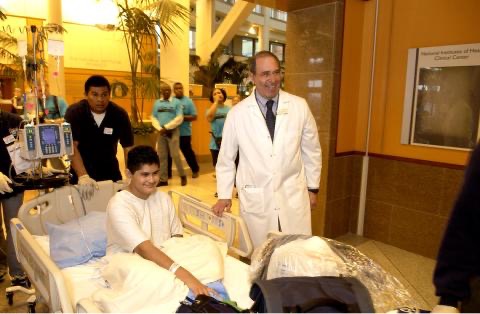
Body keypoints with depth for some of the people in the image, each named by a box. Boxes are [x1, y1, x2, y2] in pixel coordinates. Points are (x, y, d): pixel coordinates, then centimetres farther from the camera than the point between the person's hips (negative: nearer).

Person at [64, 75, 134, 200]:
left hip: (109, 169, 2)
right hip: (81, 170, -1)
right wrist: (83, 176, -39)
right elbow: (72, 146, -25)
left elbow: (128, 148, -15)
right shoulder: (74, 112, -17)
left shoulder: (120, 114, -13)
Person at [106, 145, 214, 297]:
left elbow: (177, 237, 4)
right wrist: (182, 273, -42)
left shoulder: (164, 198, 2)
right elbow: (143, 248, -31)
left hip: (163, 259, 6)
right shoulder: (119, 206, -19)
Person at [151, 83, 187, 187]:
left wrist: (166, 127, -13)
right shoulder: (157, 103, 9)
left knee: (175, 155, -7)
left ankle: (182, 175, 12)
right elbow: (153, 118, 7)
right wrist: (160, 128, -9)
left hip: (173, 131, -4)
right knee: (162, 156, 7)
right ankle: (163, 179, 16)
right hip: (161, 132, 4)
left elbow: (179, 118, -10)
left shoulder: (176, 102, -2)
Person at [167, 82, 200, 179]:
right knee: (168, 153, 9)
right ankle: (168, 173, 22)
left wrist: (182, 117, -17)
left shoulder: (188, 101, -2)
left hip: (184, 132, -3)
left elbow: (194, 117, -6)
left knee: (187, 152, 8)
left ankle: (195, 170, 28)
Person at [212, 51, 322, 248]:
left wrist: (312, 188, 11)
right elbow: (226, 157, 5)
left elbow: (311, 150, 8)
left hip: (293, 196, 1)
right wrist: (224, 195, 4)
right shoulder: (237, 113, -4)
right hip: (256, 199, -1)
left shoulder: (299, 106, -2)